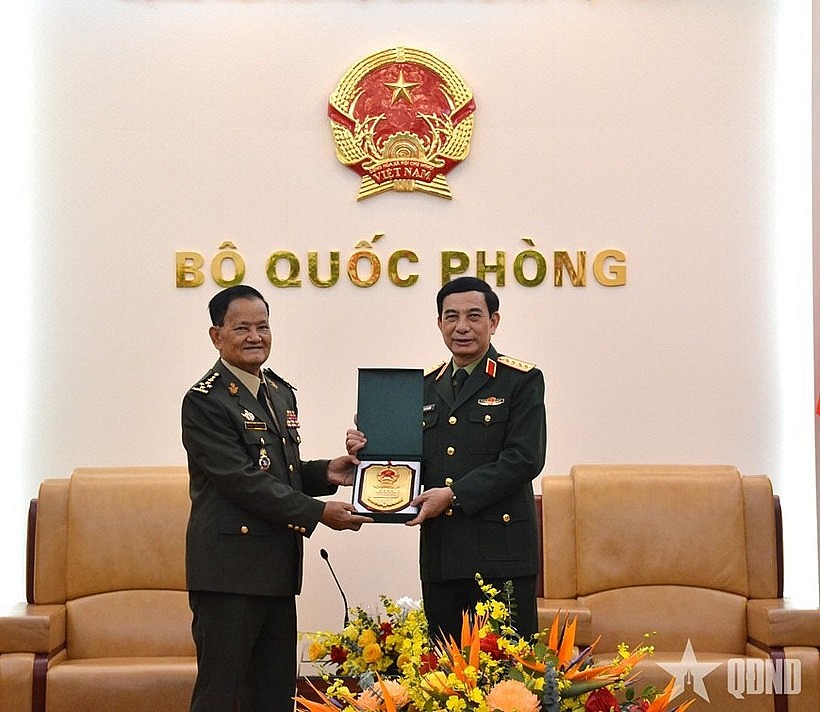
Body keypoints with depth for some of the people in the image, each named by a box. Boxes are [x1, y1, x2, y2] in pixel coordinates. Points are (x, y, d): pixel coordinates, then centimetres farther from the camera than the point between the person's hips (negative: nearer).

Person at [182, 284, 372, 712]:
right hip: (229, 568, -8)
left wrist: (324, 473, 4)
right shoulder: (205, 401, -10)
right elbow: (242, 481, -17)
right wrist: (318, 512, -17)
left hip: (277, 568, 8)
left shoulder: (281, 393, 17)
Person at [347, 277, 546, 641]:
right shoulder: (427, 385, 17)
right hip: (439, 553, 5)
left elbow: (524, 460, -11)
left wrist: (455, 494, -16)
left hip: (500, 553, -5)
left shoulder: (522, 380, 0)